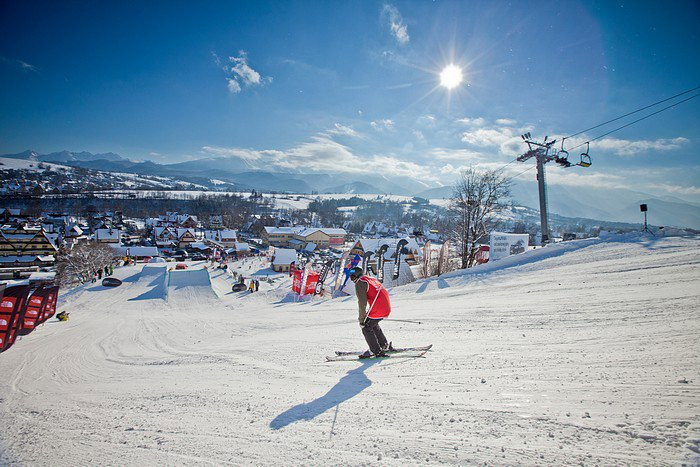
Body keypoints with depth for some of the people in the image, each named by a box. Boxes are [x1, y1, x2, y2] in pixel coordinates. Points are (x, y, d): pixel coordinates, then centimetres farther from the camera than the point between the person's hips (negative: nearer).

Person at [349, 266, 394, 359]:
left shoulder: (360, 283, -6)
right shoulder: (372, 279, 20)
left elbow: (362, 303, -12)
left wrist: (361, 319, -4)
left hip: (377, 310, -9)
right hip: (387, 308, 9)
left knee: (366, 328, 7)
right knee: (373, 324, 27)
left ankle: (377, 351, 13)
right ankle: (385, 346, 33)